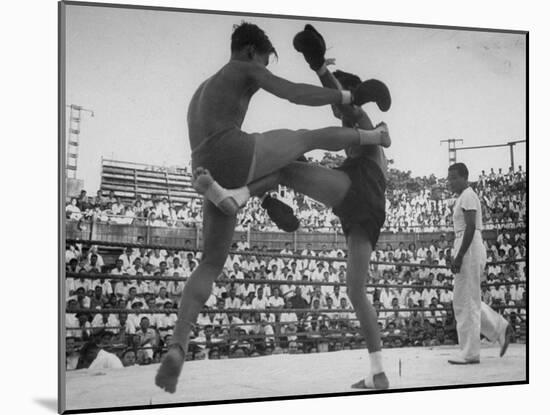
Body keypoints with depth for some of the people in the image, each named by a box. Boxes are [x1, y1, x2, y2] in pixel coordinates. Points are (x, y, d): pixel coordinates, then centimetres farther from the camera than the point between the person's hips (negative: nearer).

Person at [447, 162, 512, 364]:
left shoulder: (468, 196, -9)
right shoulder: (464, 197, 22)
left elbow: (471, 227, -19)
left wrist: (458, 256, -22)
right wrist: (459, 256, 21)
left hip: (469, 249, -10)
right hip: (469, 250, 10)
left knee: (466, 302, -7)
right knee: (464, 301, 13)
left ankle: (469, 353, -2)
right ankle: (501, 329, 14)